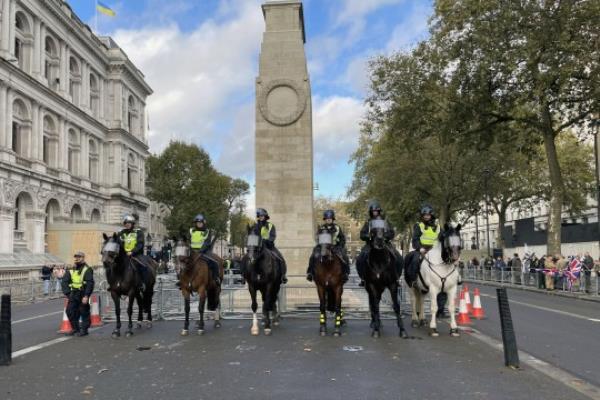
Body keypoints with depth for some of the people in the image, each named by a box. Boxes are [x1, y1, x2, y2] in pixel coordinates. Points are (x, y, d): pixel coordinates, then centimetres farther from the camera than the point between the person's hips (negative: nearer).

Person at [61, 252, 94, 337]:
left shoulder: (87, 270, -6)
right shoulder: (71, 270, 13)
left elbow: (90, 283, -14)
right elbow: (64, 281, 12)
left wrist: (86, 296, -20)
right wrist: (67, 293, 0)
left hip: (82, 295, -6)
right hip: (73, 295, 6)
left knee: (84, 312, 0)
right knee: (70, 311, 7)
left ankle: (84, 329, 10)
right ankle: (75, 328, 22)